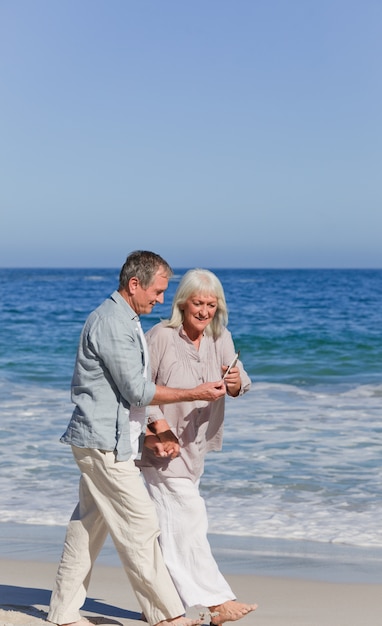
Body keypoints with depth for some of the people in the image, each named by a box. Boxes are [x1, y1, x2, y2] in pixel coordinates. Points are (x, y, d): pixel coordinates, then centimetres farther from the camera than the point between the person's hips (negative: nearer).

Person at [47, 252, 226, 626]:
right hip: (104, 441, -10)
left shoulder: (124, 320, 15)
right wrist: (195, 394, -12)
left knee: (89, 524, 13)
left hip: (106, 437, 10)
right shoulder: (112, 324, -18)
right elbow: (137, 391, -18)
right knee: (140, 524, -5)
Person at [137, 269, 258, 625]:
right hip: (163, 445, -7)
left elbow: (239, 384, -4)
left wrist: (235, 382, -27)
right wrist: (159, 425, -21)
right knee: (188, 518, -11)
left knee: (171, 525, 13)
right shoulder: (160, 337, -15)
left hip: (195, 445, 7)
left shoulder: (220, 338, 3)